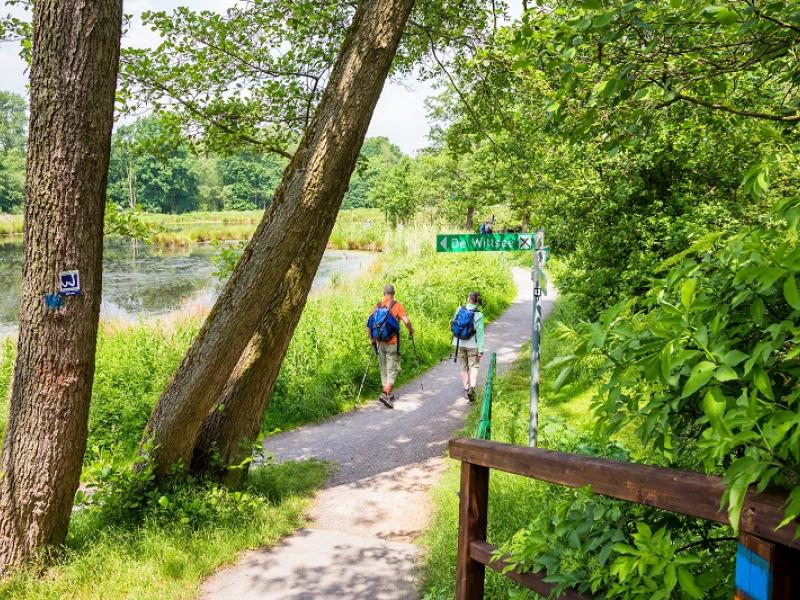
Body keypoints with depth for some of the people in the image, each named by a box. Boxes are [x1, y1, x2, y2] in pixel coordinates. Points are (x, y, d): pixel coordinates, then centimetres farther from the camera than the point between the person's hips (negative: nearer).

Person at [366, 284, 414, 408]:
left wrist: (371, 338, 14)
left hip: (379, 343, 4)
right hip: (392, 343, -4)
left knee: (384, 369, 15)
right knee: (392, 369, -1)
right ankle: (385, 394, -16)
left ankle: (388, 394, 23)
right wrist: (411, 331, 3)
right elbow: (406, 321, -16)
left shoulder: (377, 306, 4)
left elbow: (369, 324, 2)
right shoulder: (397, 306, -7)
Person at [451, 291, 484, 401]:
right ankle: (472, 387, -14)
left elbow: (453, 324, 3)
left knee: (463, 368, 16)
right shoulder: (478, 315, -13)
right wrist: (480, 350, -8)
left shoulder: (460, 310, -5)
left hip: (459, 343, 3)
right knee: (473, 367, 7)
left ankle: (466, 389, 20)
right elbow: (480, 333, -13)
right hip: (472, 345, -3)